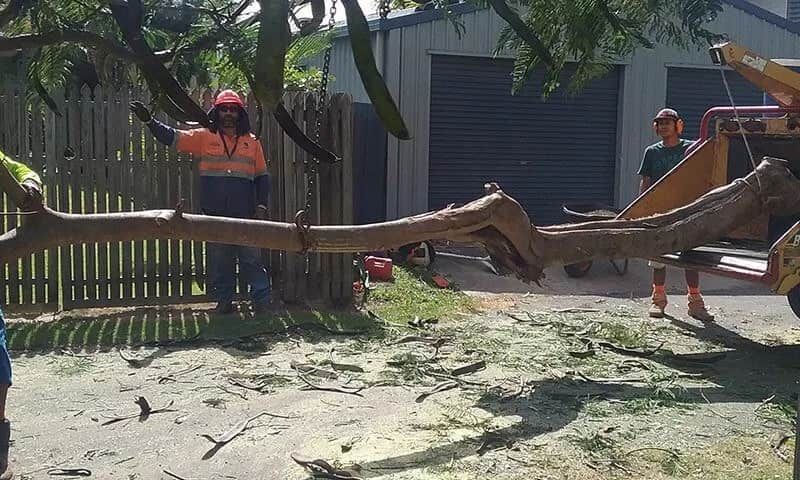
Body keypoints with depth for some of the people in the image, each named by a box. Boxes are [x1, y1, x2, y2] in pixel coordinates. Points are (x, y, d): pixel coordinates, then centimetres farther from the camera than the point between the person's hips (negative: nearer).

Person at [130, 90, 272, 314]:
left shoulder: (252, 142, 8)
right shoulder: (204, 137, 6)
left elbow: (262, 176, 11)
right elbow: (173, 137, 0)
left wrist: (261, 206, 3)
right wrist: (150, 121, -14)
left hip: (245, 214, -1)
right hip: (214, 214, 1)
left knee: (251, 259, 1)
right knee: (219, 261, 8)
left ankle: (261, 300, 6)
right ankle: (224, 301, 17)